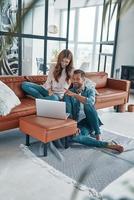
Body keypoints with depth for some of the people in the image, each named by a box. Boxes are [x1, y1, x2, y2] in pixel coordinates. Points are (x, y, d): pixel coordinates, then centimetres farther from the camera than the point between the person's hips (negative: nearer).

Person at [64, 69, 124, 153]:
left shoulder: (90, 90, 2)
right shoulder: (68, 94, 1)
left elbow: (91, 102, -22)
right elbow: (68, 112, -8)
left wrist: (74, 95, -30)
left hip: (89, 121, 0)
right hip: (78, 123, 0)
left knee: (87, 105, -31)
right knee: (74, 137, -34)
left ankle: (97, 134, -20)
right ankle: (108, 144, -25)